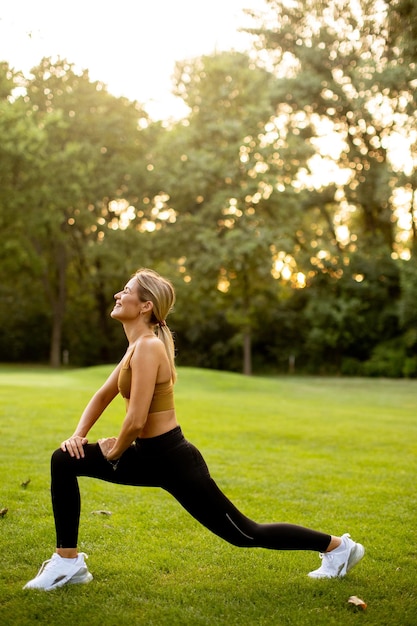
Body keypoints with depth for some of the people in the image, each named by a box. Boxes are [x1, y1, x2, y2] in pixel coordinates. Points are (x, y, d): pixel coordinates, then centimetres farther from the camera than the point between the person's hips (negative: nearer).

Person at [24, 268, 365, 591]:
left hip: (173, 460, -9)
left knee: (245, 534, 3)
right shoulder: (137, 345, 8)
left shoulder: (148, 347, -22)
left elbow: (136, 421, -27)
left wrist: (115, 452, -8)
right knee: (64, 460, 2)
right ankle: (68, 562, 7)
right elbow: (103, 395, 20)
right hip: (151, 456, 9)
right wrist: (78, 435, 6)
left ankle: (337, 545, 21)